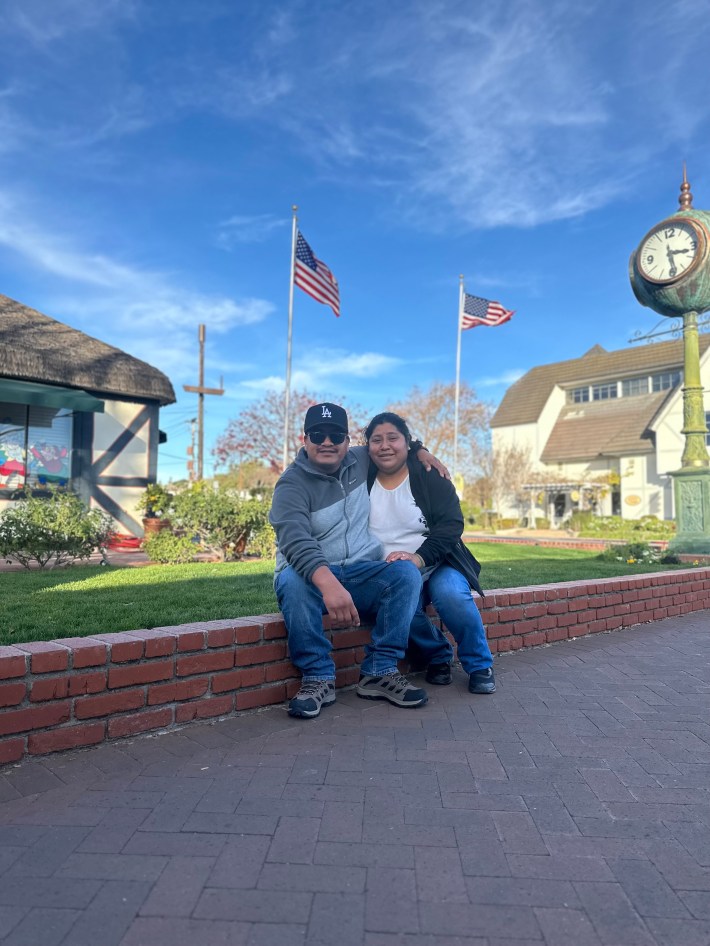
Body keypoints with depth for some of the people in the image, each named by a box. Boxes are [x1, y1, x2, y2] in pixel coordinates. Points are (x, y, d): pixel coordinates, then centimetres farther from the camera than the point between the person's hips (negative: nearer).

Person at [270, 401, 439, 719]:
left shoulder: (361, 461, 6)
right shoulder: (292, 484, -12)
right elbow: (295, 542, -31)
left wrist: (419, 449, 9)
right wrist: (328, 583, -48)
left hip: (363, 574, 4)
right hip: (312, 577, -3)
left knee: (406, 573, -24)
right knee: (292, 581, -36)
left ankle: (380, 672, -18)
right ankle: (318, 678, -23)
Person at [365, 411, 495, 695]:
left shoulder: (430, 478, -1)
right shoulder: (362, 481, 5)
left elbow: (451, 525, -10)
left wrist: (419, 558, -26)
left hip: (437, 565, -1)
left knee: (452, 595, -31)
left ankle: (480, 665, -5)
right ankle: (438, 656, 0)